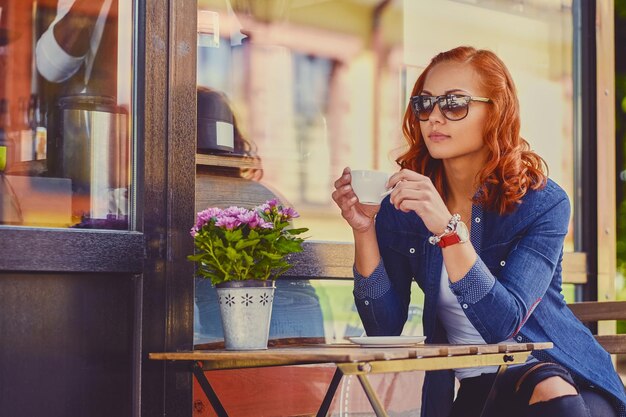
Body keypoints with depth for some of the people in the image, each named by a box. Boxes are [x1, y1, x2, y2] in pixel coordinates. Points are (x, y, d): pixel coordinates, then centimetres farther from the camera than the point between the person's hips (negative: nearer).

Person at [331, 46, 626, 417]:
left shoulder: (543, 202, -11)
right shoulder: (404, 205, -3)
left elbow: (504, 323, -23)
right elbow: (384, 328, -6)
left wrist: (448, 228, -34)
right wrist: (365, 230, -19)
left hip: (560, 373, -1)